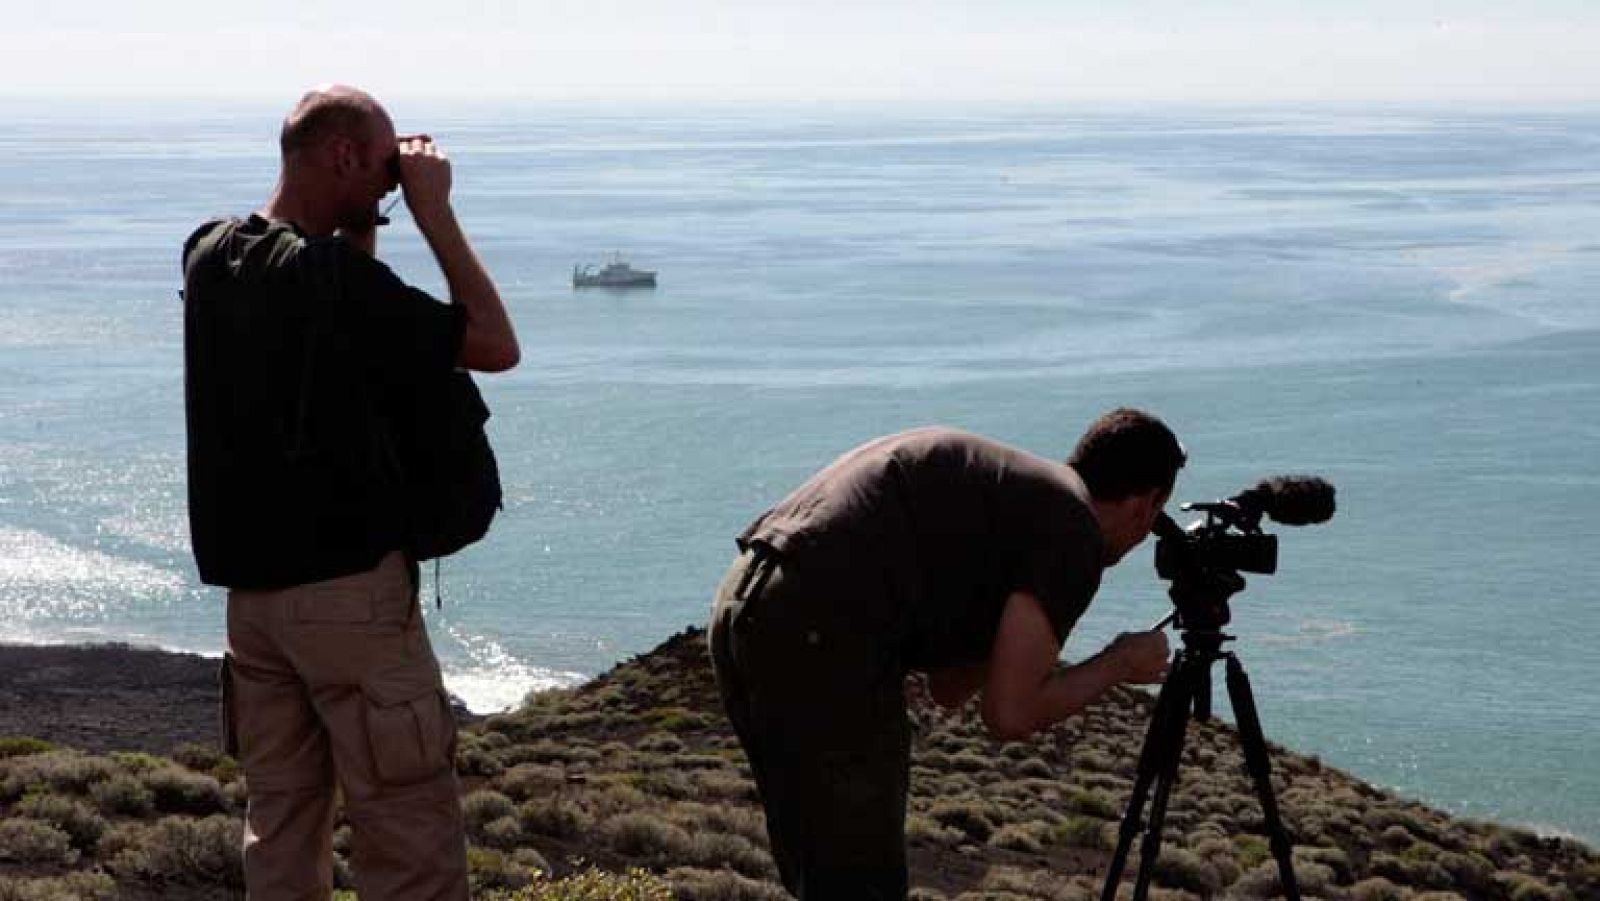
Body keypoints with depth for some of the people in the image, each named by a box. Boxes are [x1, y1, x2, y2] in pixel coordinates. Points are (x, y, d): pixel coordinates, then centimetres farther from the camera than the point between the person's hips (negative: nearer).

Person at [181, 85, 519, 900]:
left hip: (249, 581, 8)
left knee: (280, 823, 14)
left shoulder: (210, 256, 5)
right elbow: (496, 346, -12)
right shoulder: (334, 276, -18)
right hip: (348, 585, -8)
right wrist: (434, 212, -7)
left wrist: (360, 224, 12)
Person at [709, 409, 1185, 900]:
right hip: (817, 639, -9)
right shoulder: (1073, 530, -1)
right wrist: (1116, 665, 8)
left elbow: (948, 688, 28)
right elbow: (1008, 713, -7)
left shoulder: (1004, 480, 25)